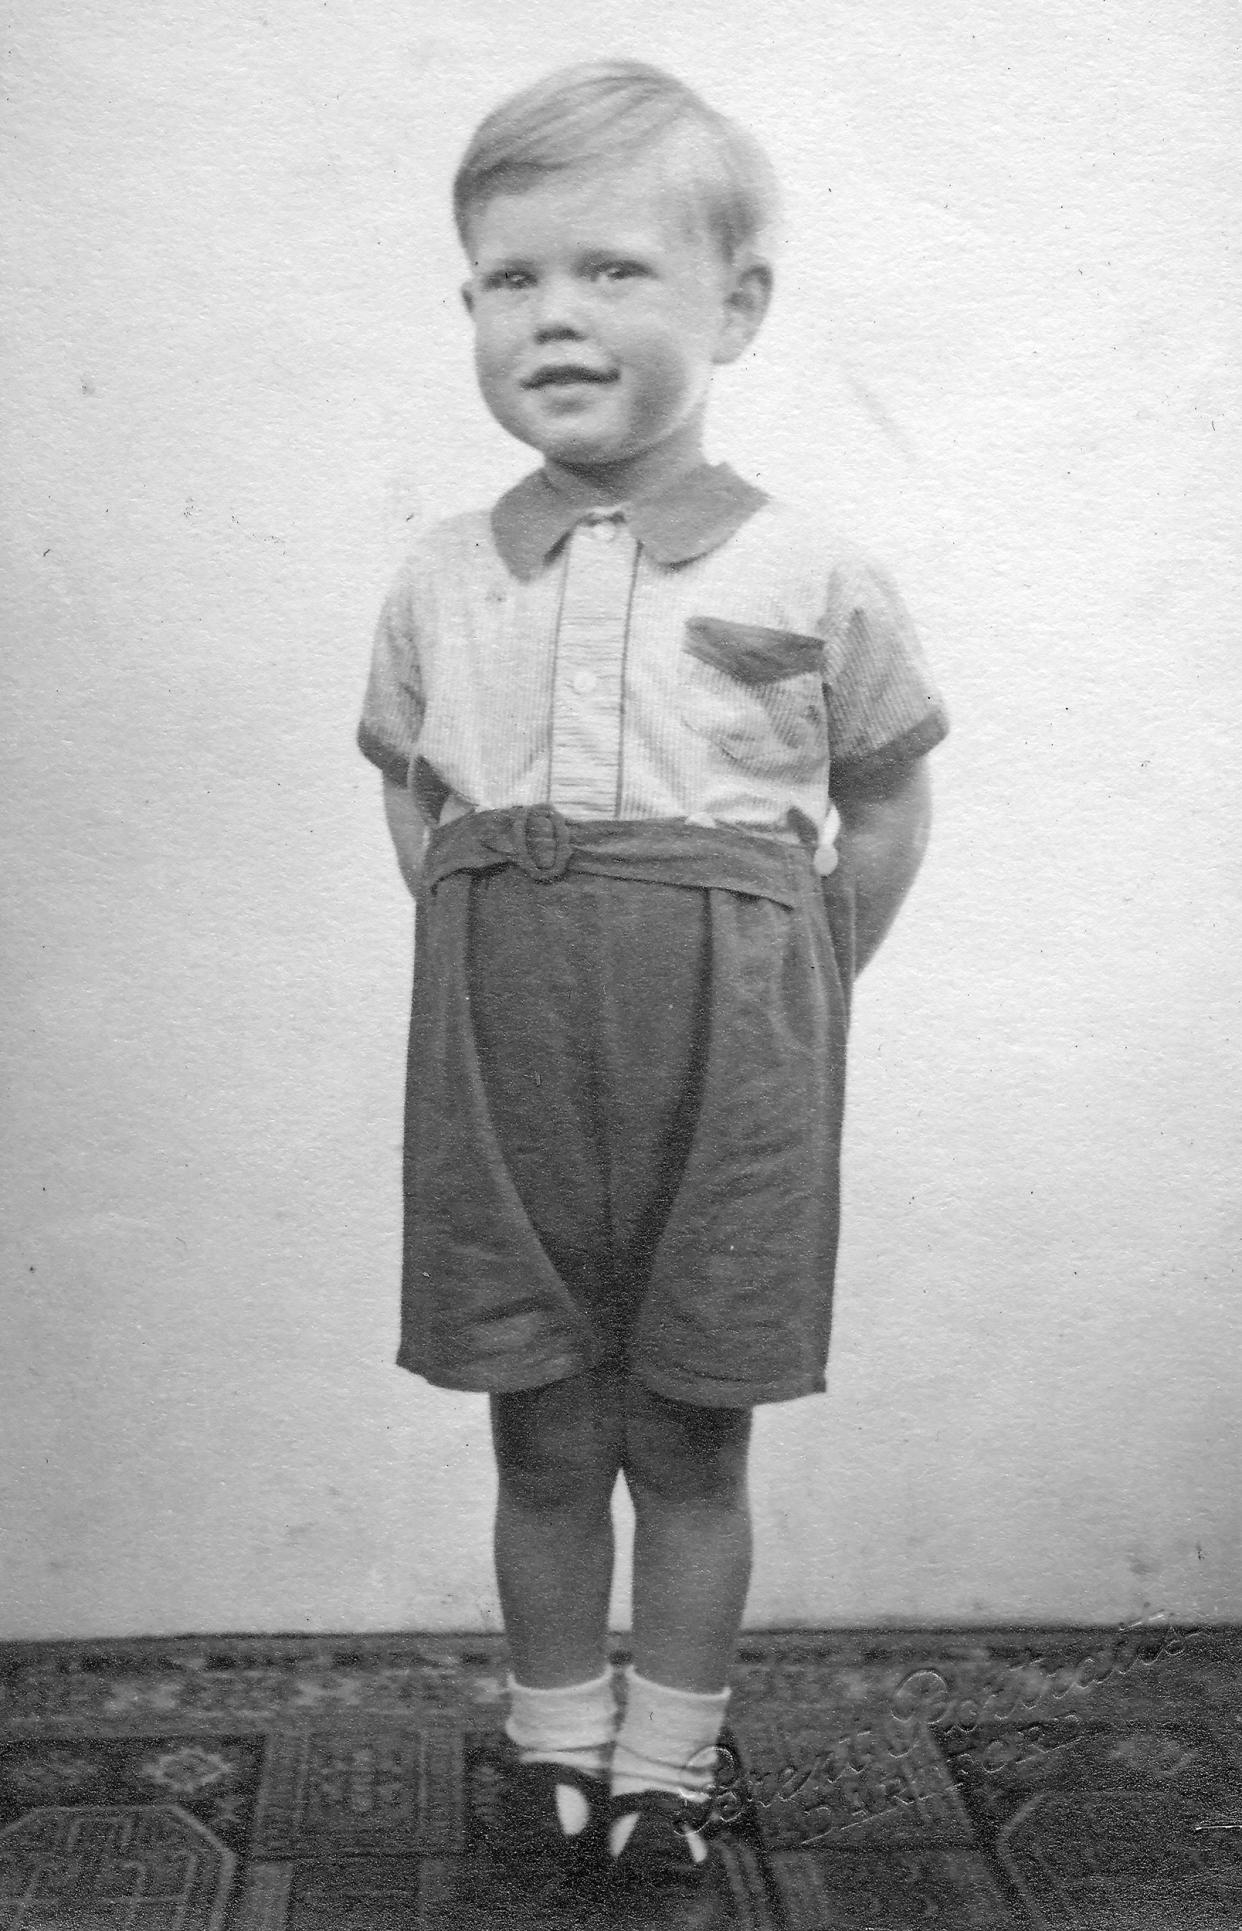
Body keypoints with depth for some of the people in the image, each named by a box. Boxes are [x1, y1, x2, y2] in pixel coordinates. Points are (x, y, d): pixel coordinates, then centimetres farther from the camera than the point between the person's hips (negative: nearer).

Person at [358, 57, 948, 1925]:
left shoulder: (810, 575, -4)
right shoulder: (439, 581, 3)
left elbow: (886, 802, 7)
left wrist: (787, 996, 3)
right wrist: (500, 966, 5)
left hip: (726, 1067, -2)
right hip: (501, 1059, 2)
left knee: (688, 1443, 9)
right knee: (541, 1441, 12)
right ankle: (557, 1765, 31)